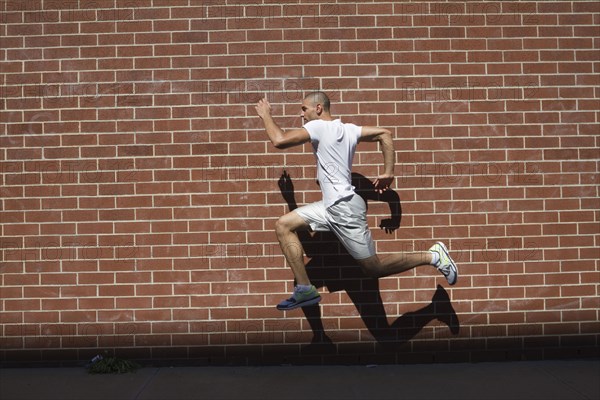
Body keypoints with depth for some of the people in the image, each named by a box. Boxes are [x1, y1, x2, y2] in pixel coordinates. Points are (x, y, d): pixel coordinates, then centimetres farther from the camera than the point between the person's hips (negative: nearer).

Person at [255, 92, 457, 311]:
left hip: (344, 208, -10)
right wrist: (388, 173, 15)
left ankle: (431, 256, 9)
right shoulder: (348, 129, 12)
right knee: (283, 225, 6)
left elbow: (279, 140, -20)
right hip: (333, 206, 10)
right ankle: (304, 289, 5)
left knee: (374, 267, -1)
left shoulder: (318, 126, -12)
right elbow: (384, 134, 14)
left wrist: (266, 115, -2)